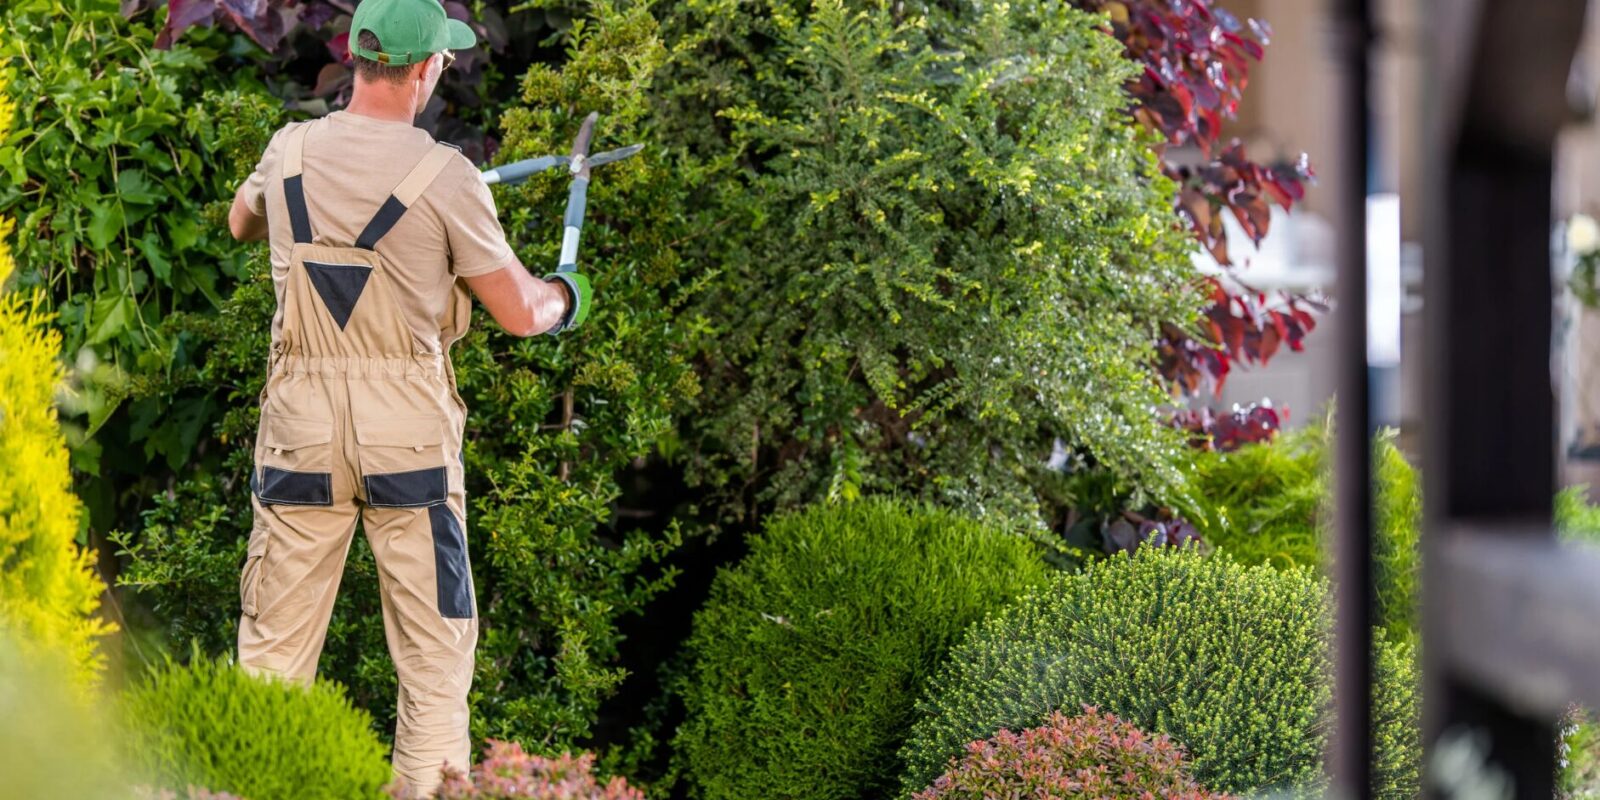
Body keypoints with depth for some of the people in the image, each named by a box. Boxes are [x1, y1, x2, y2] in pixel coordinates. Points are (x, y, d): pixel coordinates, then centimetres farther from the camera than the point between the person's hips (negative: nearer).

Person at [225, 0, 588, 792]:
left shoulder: (290, 152, 1)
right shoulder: (443, 175, -11)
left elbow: (241, 222, 25)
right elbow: (517, 314, -5)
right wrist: (563, 295, 17)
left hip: (301, 425, 3)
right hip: (405, 429, -3)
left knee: (274, 645, 9)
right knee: (434, 649, 7)